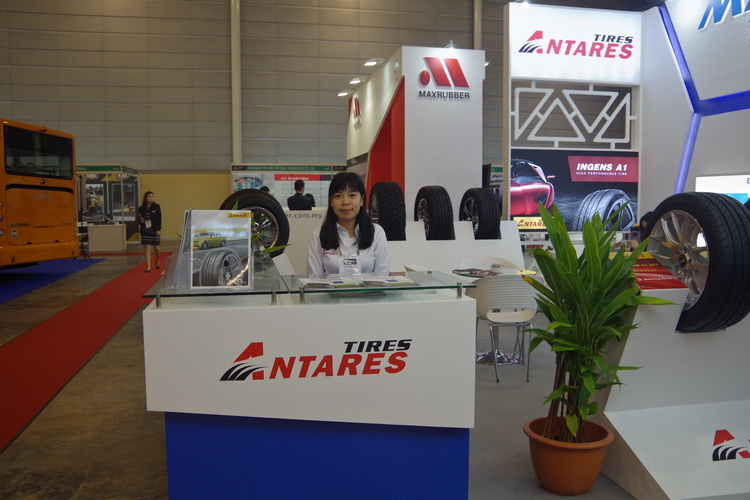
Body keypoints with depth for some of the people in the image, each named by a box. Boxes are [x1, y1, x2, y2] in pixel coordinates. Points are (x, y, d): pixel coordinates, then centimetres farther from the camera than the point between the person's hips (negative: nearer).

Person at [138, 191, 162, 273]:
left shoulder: (156, 207, 0)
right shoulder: (141, 208, 3)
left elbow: (159, 219, -2)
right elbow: (139, 220, 10)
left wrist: (158, 229, -8)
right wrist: (141, 221, -14)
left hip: (155, 230, -1)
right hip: (145, 231, 1)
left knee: (156, 248, 5)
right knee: (146, 248, -3)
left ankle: (157, 262, 33)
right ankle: (148, 266, -1)